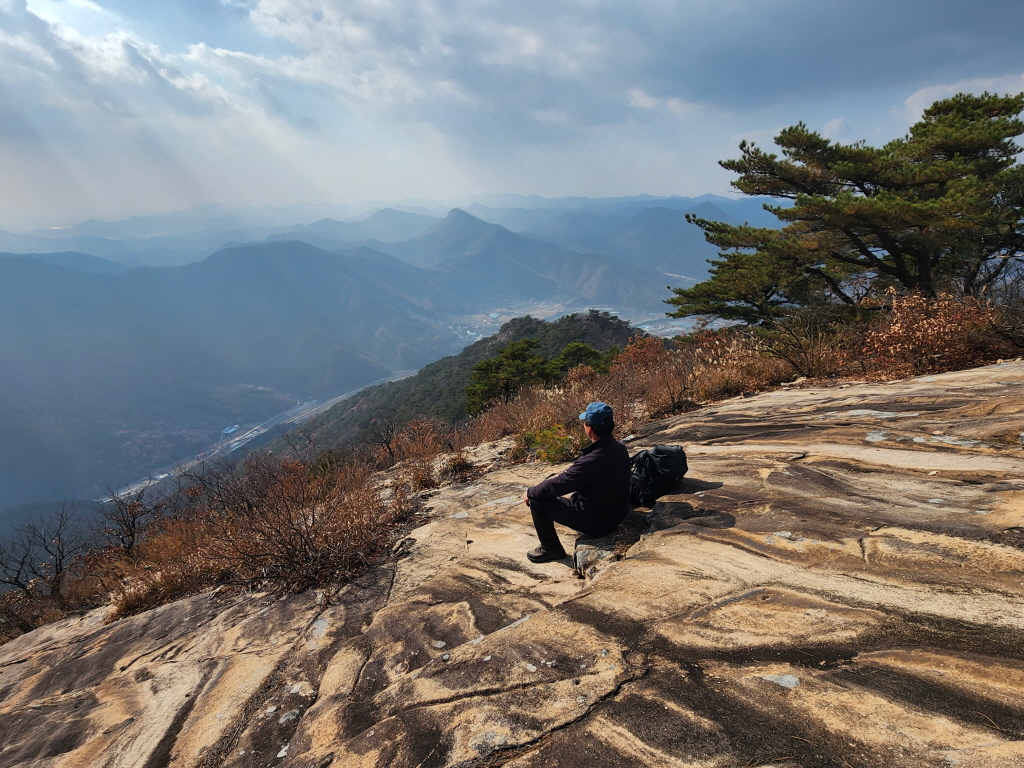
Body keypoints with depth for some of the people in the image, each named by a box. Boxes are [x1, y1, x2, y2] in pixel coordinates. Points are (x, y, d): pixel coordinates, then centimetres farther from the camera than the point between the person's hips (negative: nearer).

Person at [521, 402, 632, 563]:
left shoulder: (593, 460, -32)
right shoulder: (619, 448, -6)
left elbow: (558, 485, -21)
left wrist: (530, 493, -5)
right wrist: (560, 476, 18)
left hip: (596, 523, -8)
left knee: (537, 501, -2)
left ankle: (550, 549, 15)